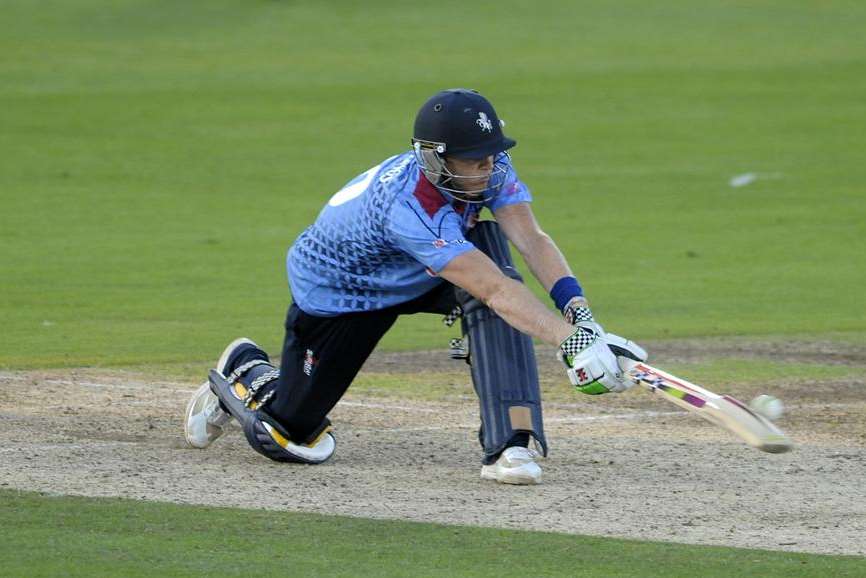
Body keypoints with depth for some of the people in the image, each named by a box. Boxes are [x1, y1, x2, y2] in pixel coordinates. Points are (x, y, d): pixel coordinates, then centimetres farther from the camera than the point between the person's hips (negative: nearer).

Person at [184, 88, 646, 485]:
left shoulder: (490, 168, -22)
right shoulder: (410, 206, -43)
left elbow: (532, 241, -31)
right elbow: (495, 290, -50)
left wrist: (580, 315, -46)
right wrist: (571, 342, -59)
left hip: (423, 278, 6)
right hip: (335, 287, -6)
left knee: (490, 246, -27)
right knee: (289, 436, -1)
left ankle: (510, 442, -30)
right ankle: (243, 369, 36)